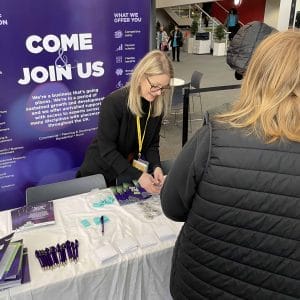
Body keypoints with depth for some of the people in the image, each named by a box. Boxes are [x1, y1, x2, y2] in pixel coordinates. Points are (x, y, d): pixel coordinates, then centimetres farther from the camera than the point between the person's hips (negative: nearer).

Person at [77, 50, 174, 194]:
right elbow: (107, 150, -24)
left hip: (130, 169, 4)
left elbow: (152, 144, -1)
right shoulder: (113, 103, -25)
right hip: (101, 171, -4)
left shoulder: (157, 105, -7)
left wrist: (156, 166, -19)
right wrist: (137, 176, -30)